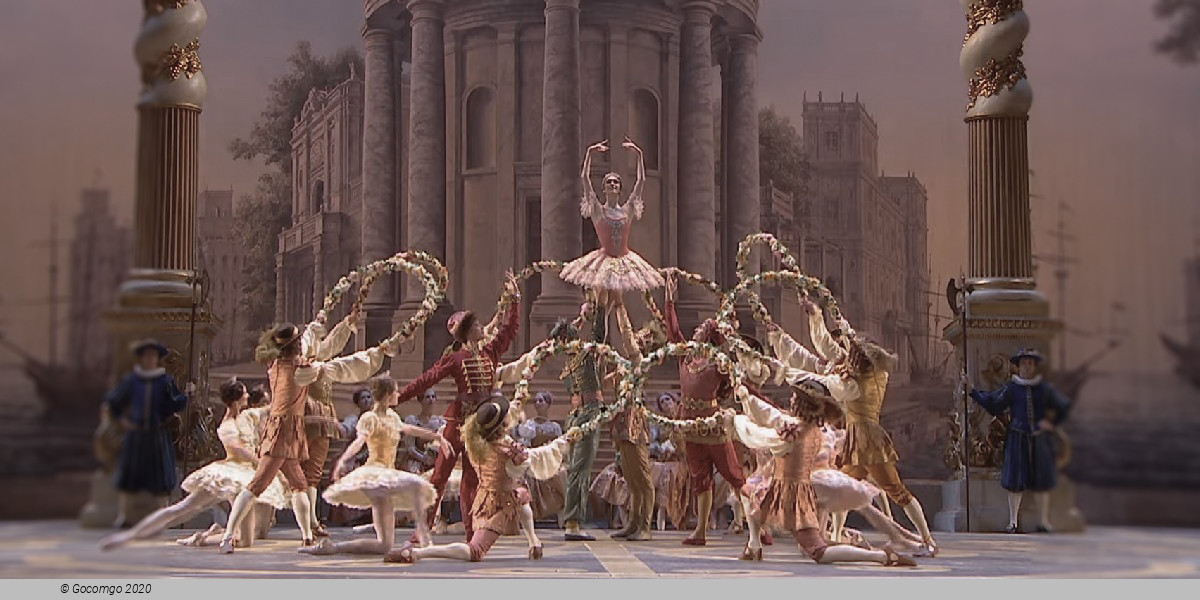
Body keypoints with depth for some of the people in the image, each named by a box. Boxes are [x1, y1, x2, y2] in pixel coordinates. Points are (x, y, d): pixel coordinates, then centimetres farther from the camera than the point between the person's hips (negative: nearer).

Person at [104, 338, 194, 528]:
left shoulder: (166, 381, -1)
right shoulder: (131, 381, 1)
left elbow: (176, 406, -7)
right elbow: (111, 402, 12)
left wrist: (186, 394, -24)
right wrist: (121, 419, 1)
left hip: (158, 434, -1)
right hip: (136, 433, 1)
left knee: (161, 476, 0)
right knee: (128, 475, 2)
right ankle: (122, 516, 7)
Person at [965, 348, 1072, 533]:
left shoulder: (1045, 389, 5)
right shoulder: (1011, 388, 2)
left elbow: (1064, 406, 15)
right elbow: (991, 402, -4)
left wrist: (1052, 423, 7)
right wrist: (971, 389, -10)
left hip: (1040, 439, 1)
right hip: (1017, 438, -1)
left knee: (1041, 481, 4)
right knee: (1015, 480, -2)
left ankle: (1043, 521, 13)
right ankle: (1013, 521, 5)